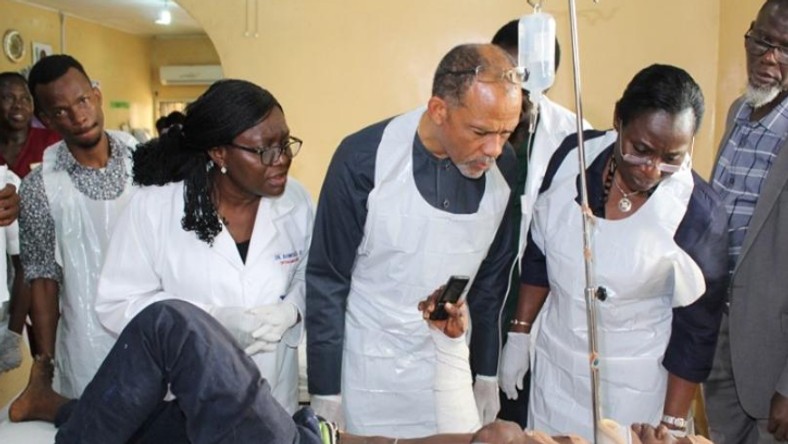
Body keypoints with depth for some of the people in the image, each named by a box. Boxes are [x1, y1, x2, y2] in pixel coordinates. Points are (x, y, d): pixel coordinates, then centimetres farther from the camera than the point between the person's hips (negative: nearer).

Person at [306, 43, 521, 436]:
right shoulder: (363, 158, -22)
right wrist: (324, 391, -7)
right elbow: (327, 282, -12)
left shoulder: (504, 168, -10)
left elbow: (492, 278, 3)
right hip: (368, 374, -3)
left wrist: (488, 374, 9)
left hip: (450, 369, 4)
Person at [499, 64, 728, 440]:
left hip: (633, 387, -3)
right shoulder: (573, 157, -12)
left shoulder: (698, 213, -21)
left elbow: (697, 329, -11)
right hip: (553, 367, 4)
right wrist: (519, 334, 5)